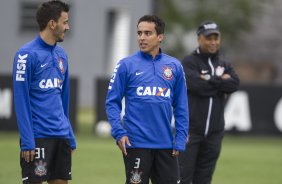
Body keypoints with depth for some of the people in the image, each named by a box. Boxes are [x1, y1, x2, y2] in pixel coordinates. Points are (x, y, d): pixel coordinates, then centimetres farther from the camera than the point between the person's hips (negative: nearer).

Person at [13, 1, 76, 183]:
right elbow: (21, 101, -12)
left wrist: (70, 136, 14)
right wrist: (27, 141, -16)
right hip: (38, 137, -7)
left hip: (61, 136, 7)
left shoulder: (61, 54, 12)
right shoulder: (27, 54, -10)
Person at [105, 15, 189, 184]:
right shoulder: (126, 65, -1)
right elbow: (112, 102, 0)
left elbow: (181, 107, 9)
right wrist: (119, 132, -12)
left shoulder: (174, 66, 7)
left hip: (166, 144, 3)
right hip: (136, 143, -3)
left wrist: (180, 139, 1)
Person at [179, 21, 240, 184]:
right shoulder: (190, 62, -2)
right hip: (191, 129, -5)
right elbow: (198, 86, -19)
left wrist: (210, 80, -11)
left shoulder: (224, 65, 14)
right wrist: (221, 81, -8)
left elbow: (234, 84, -6)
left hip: (214, 132, 5)